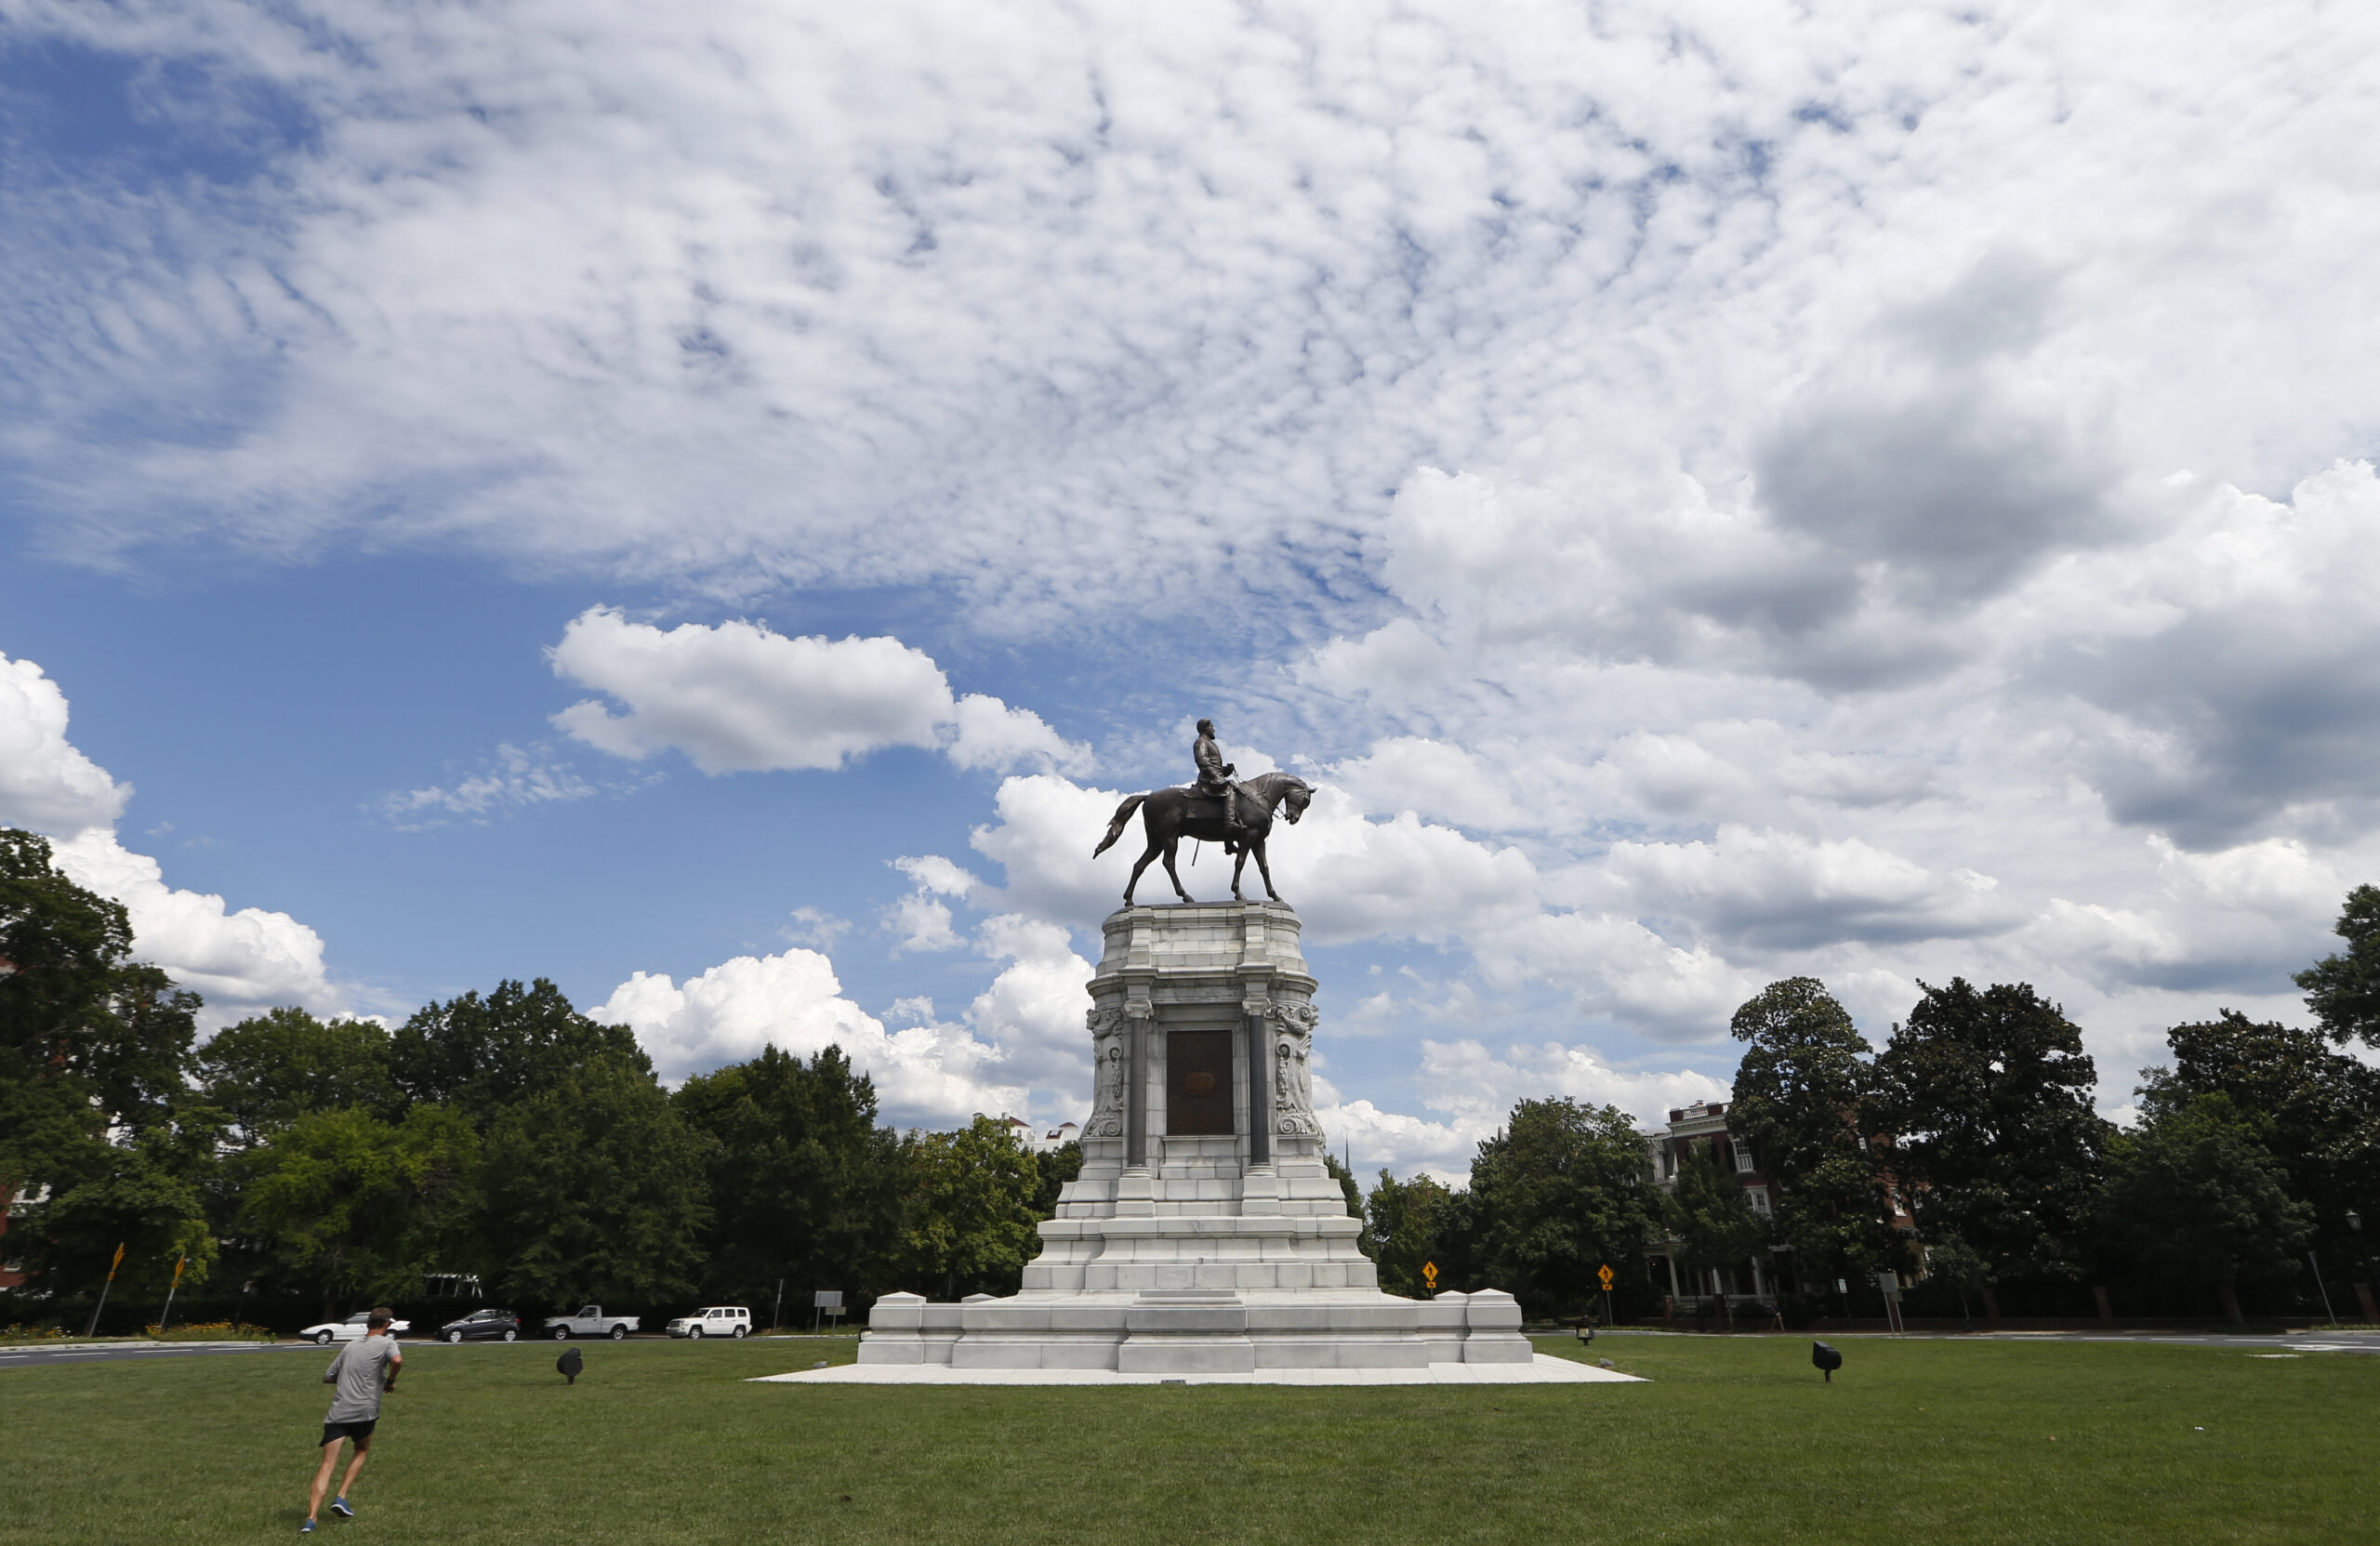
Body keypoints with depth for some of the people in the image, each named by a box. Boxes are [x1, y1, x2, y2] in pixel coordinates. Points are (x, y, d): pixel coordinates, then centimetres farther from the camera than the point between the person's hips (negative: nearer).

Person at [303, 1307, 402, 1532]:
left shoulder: (351, 1346, 18)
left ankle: (311, 1518, -13)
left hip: (337, 1412, 3)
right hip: (364, 1411, -3)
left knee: (328, 1465, -1)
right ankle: (341, 1497, 11)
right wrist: (390, 1381, -1)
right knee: (362, 1451, 23)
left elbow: (327, 1377, 24)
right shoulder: (386, 1342, 2)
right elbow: (397, 1360, -20)